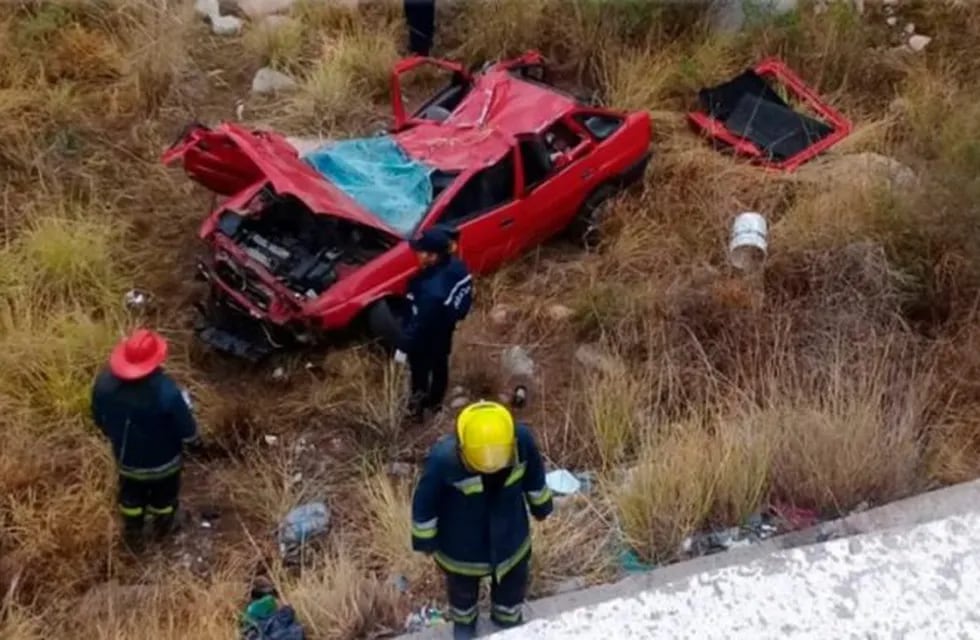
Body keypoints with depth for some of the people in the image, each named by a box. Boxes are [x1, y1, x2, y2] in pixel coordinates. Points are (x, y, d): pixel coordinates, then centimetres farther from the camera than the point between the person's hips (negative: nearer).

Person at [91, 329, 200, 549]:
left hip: (126, 457, 3)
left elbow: (99, 418, -6)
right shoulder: (166, 391, -39)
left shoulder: (105, 382, -26)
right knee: (163, 495, 30)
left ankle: (133, 535, 56)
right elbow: (186, 430, -24)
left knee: (131, 496, 33)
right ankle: (163, 526, 58)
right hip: (161, 460, -3)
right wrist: (194, 440, 0)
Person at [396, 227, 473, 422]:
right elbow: (464, 298, -1)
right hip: (444, 329, 8)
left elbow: (419, 323, -32)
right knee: (440, 366, 30)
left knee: (420, 372, 21)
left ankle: (417, 408, 46)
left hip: (426, 338, -8)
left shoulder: (433, 291, -45)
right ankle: (435, 402, 55)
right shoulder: (456, 266, -20)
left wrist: (403, 346, -17)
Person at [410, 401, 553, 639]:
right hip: (461, 545, -2)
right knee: (463, 589, 32)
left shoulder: (522, 440, -32)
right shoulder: (444, 460, -41)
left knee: (513, 583, 33)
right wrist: (425, 540, -6)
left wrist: (540, 504, 10)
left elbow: (533, 474, -8)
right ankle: (463, 621, 67)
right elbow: (425, 503, -21)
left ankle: (508, 617, 68)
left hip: (510, 537, 2)